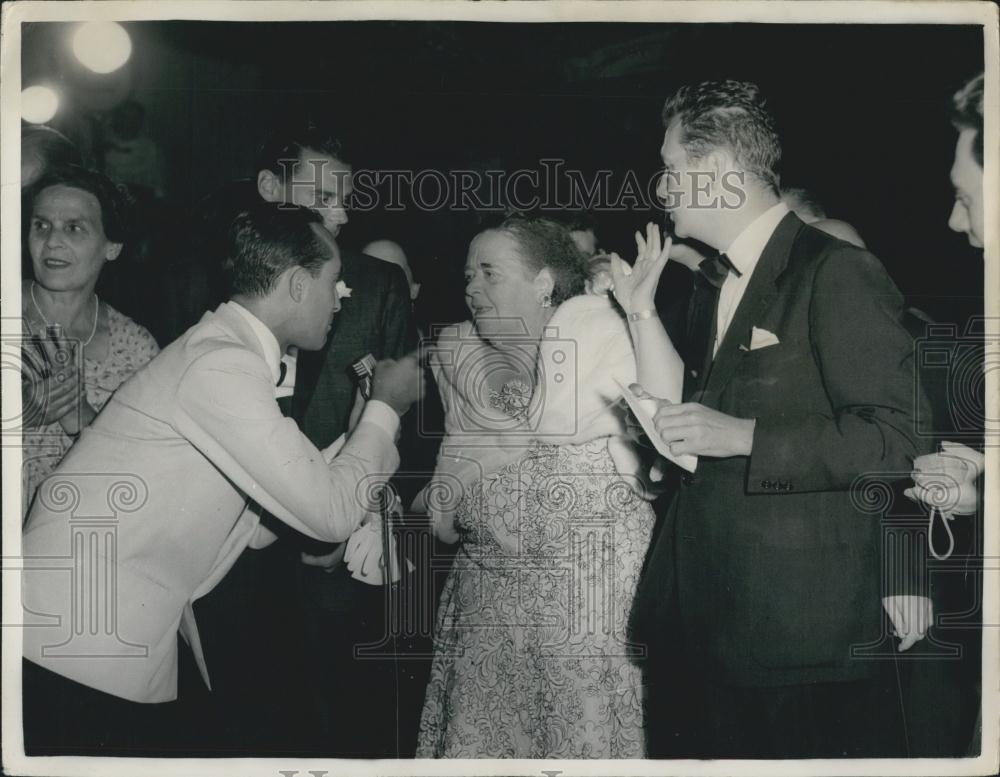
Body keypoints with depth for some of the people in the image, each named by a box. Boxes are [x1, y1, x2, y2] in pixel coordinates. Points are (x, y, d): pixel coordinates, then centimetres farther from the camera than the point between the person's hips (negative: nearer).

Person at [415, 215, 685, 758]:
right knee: (481, 733, 9)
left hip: (592, 569, -5)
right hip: (491, 584, 5)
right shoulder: (458, 353, 11)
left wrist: (643, 311, -23)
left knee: (587, 726, -1)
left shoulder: (594, 326, -4)